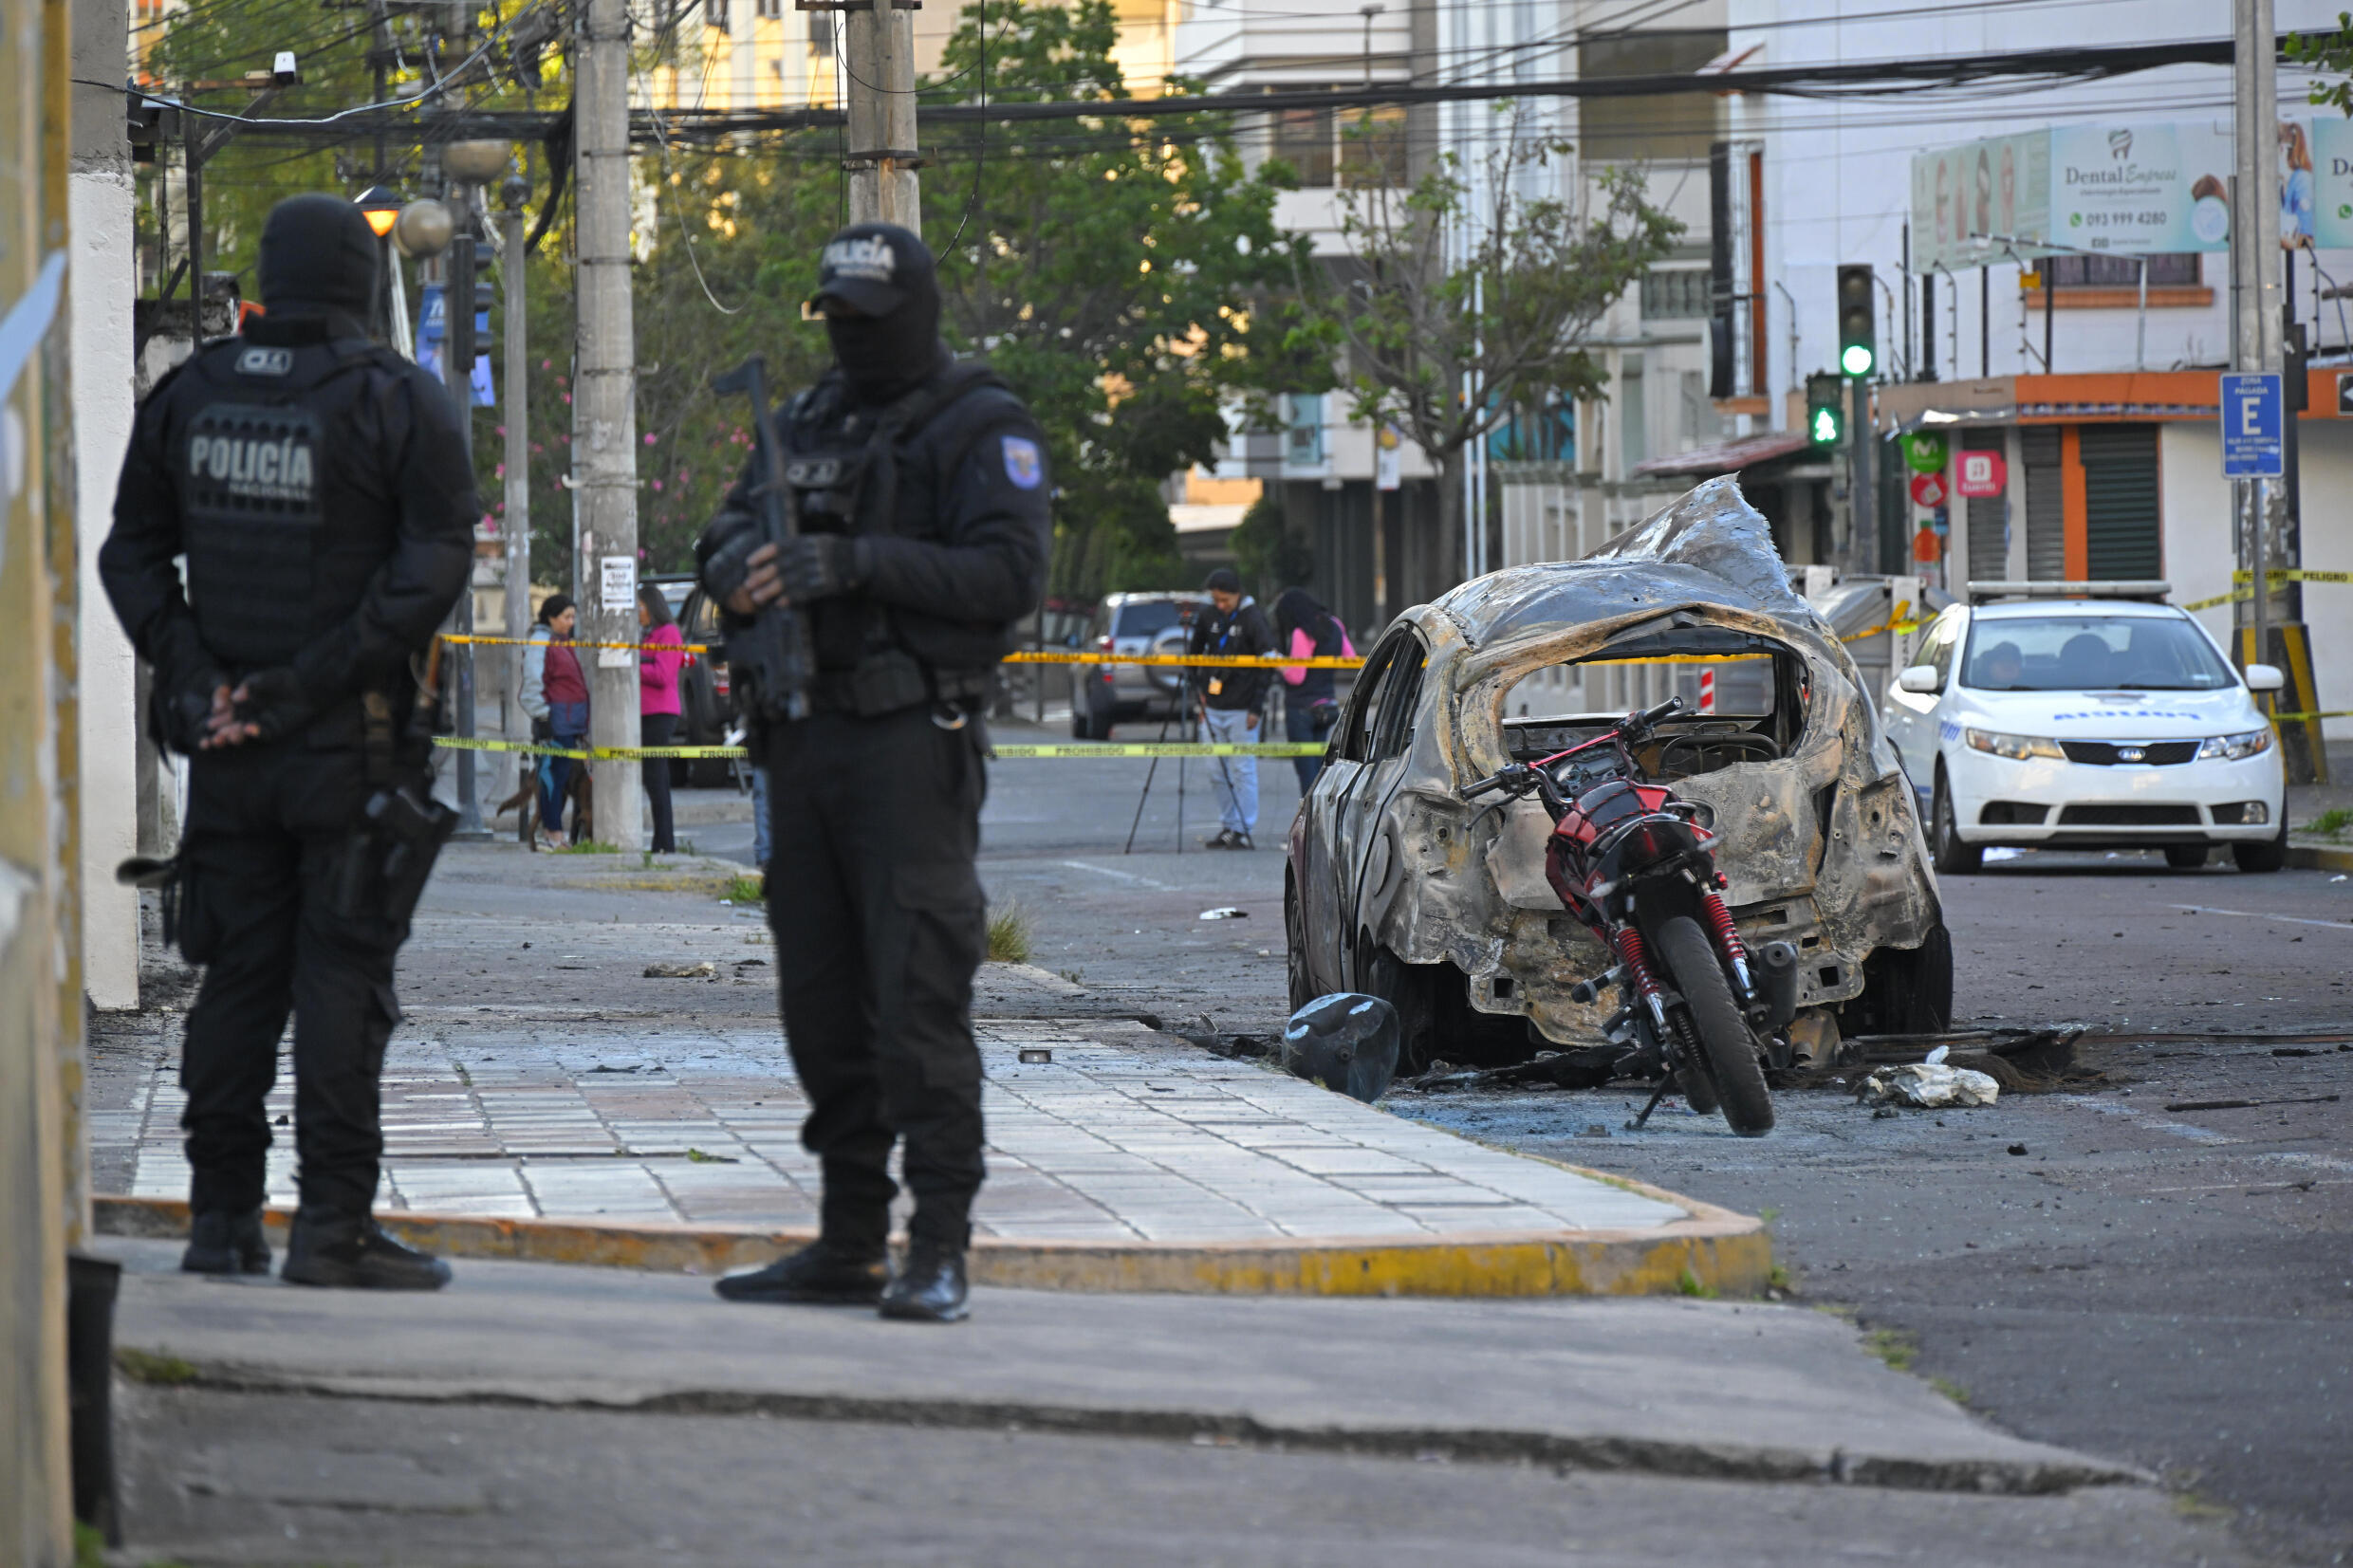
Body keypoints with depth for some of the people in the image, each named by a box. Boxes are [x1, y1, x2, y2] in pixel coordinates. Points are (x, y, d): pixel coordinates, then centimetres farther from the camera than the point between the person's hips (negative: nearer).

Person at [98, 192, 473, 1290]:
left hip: (227, 742, 4)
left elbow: (133, 550, 7)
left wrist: (186, 668, 1)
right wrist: (311, 682, -14)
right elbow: (433, 567, -14)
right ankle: (334, 1227, -4)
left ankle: (222, 1219, 10)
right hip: (351, 743, -4)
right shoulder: (398, 403, -7)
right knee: (343, 978, -1)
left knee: (237, 976, 10)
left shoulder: (189, 395, 6)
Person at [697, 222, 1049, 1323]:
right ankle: (849, 1242, 17)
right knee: (821, 998, 10)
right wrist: (737, 561, -10)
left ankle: (938, 1252, -13)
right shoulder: (807, 423, 19)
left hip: (912, 743, -7)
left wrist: (861, 563, -23)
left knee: (919, 995, -13)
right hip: (808, 740, 7)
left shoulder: (981, 430, -3)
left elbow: (1010, 575, -14)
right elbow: (728, 530, 16)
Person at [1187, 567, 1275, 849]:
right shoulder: (1209, 617, 8)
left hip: (1241, 709, -6)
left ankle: (1244, 831, 0)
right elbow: (1194, 654, 21)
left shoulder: (1251, 619, -7)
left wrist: (1256, 707, -11)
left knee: (1243, 770, -4)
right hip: (1212, 708, 6)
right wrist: (1198, 691, 9)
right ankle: (1228, 828, 15)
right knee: (1217, 772, 7)